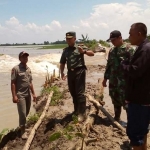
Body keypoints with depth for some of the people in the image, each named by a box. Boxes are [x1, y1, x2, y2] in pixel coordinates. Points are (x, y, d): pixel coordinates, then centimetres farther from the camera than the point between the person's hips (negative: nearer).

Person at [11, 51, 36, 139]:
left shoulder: (28, 69, 10)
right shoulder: (16, 69, -10)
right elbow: (13, 83, -13)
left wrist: (33, 93, 15)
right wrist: (14, 96, -19)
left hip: (28, 94, 7)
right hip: (20, 95, -7)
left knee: (26, 113, 16)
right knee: (22, 113, -5)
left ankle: (22, 125, 36)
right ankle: (23, 131, 8)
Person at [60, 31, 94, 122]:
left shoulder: (80, 47, -1)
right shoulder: (65, 50, 14)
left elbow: (92, 53, -8)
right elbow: (62, 63, 17)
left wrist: (84, 51, -26)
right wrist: (62, 72, 4)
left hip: (79, 71, -6)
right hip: (70, 72, 6)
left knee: (80, 93, -8)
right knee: (73, 93, 15)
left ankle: (82, 113, -3)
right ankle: (76, 110, 30)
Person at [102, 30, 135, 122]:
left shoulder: (128, 49, -10)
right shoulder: (112, 51, 12)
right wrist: (105, 78, 17)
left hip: (124, 81, -7)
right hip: (113, 81, 7)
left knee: (125, 102, -1)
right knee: (115, 101, 17)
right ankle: (117, 118, 32)